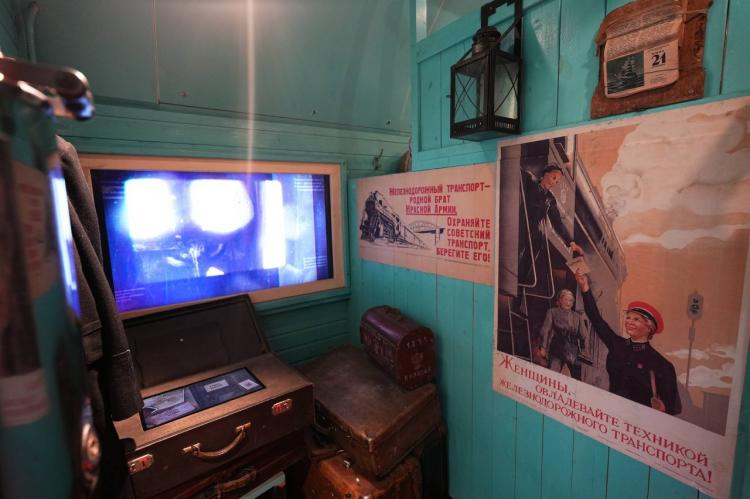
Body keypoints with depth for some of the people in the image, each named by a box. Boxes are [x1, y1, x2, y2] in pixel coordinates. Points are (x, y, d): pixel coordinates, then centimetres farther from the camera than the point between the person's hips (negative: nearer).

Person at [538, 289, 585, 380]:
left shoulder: (576, 316, 14)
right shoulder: (552, 312, 5)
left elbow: (580, 335, 18)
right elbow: (545, 330, 1)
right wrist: (543, 347, -6)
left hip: (573, 352, 4)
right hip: (557, 350, -3)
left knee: (578, 377, 3)